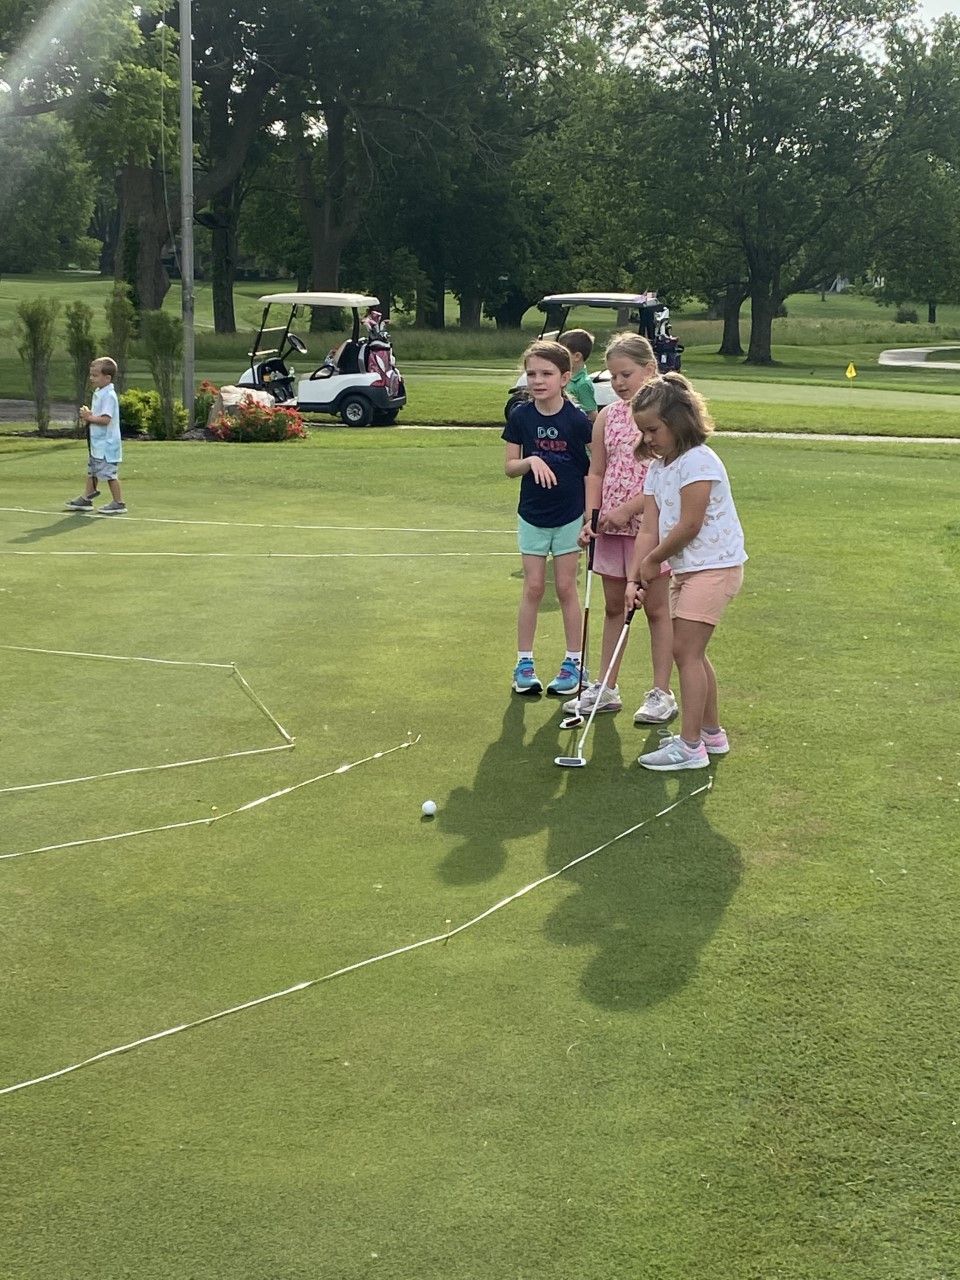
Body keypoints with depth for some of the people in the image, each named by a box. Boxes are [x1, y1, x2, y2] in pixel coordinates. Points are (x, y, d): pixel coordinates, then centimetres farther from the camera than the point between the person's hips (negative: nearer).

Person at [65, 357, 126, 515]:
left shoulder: (108, 396, -18)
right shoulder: (98, 393, 12)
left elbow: (105, 419, -26)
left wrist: (90, 417, -18)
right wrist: (88, 415, 4)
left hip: (107, 444, -10)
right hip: (97, 443, 10)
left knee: (109, 472, -5)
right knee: (92, 471, 15)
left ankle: (119, 503, 2)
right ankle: (86, 498, 24)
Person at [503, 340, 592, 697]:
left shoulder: (577, 419, -11)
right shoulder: (520, 417, -5)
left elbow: (593, 467, -4)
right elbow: (510, 467, -1)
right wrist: (530, 461, -21)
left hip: (569, 515, -2)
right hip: (532, 515, 2)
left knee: (566, 588, 5)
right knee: (533, 587, 5)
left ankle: (574, 662, 17)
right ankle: (524, 662, 14)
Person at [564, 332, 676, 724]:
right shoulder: (607, 417, 7)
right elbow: (596, 472, 10)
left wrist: (628, 508, -19)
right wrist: (592, 516, -3)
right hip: (611, 528, 6)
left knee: (656, 607, 3)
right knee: (613, 607, 13)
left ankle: (661, 693, 11)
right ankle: (605, 688, 21)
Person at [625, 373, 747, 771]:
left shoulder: (698, 461, -17)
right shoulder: (656, 469, 9)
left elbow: (689, 526, -20)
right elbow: (649, 530, 4)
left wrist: (652, 562, -8)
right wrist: (634, 578, -7)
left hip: (714, 565, -9)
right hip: (686, 569, 9)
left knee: (685, 650, -11)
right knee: (690, 652, 16)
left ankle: (690, 746, -7)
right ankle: (712, 733, 29)